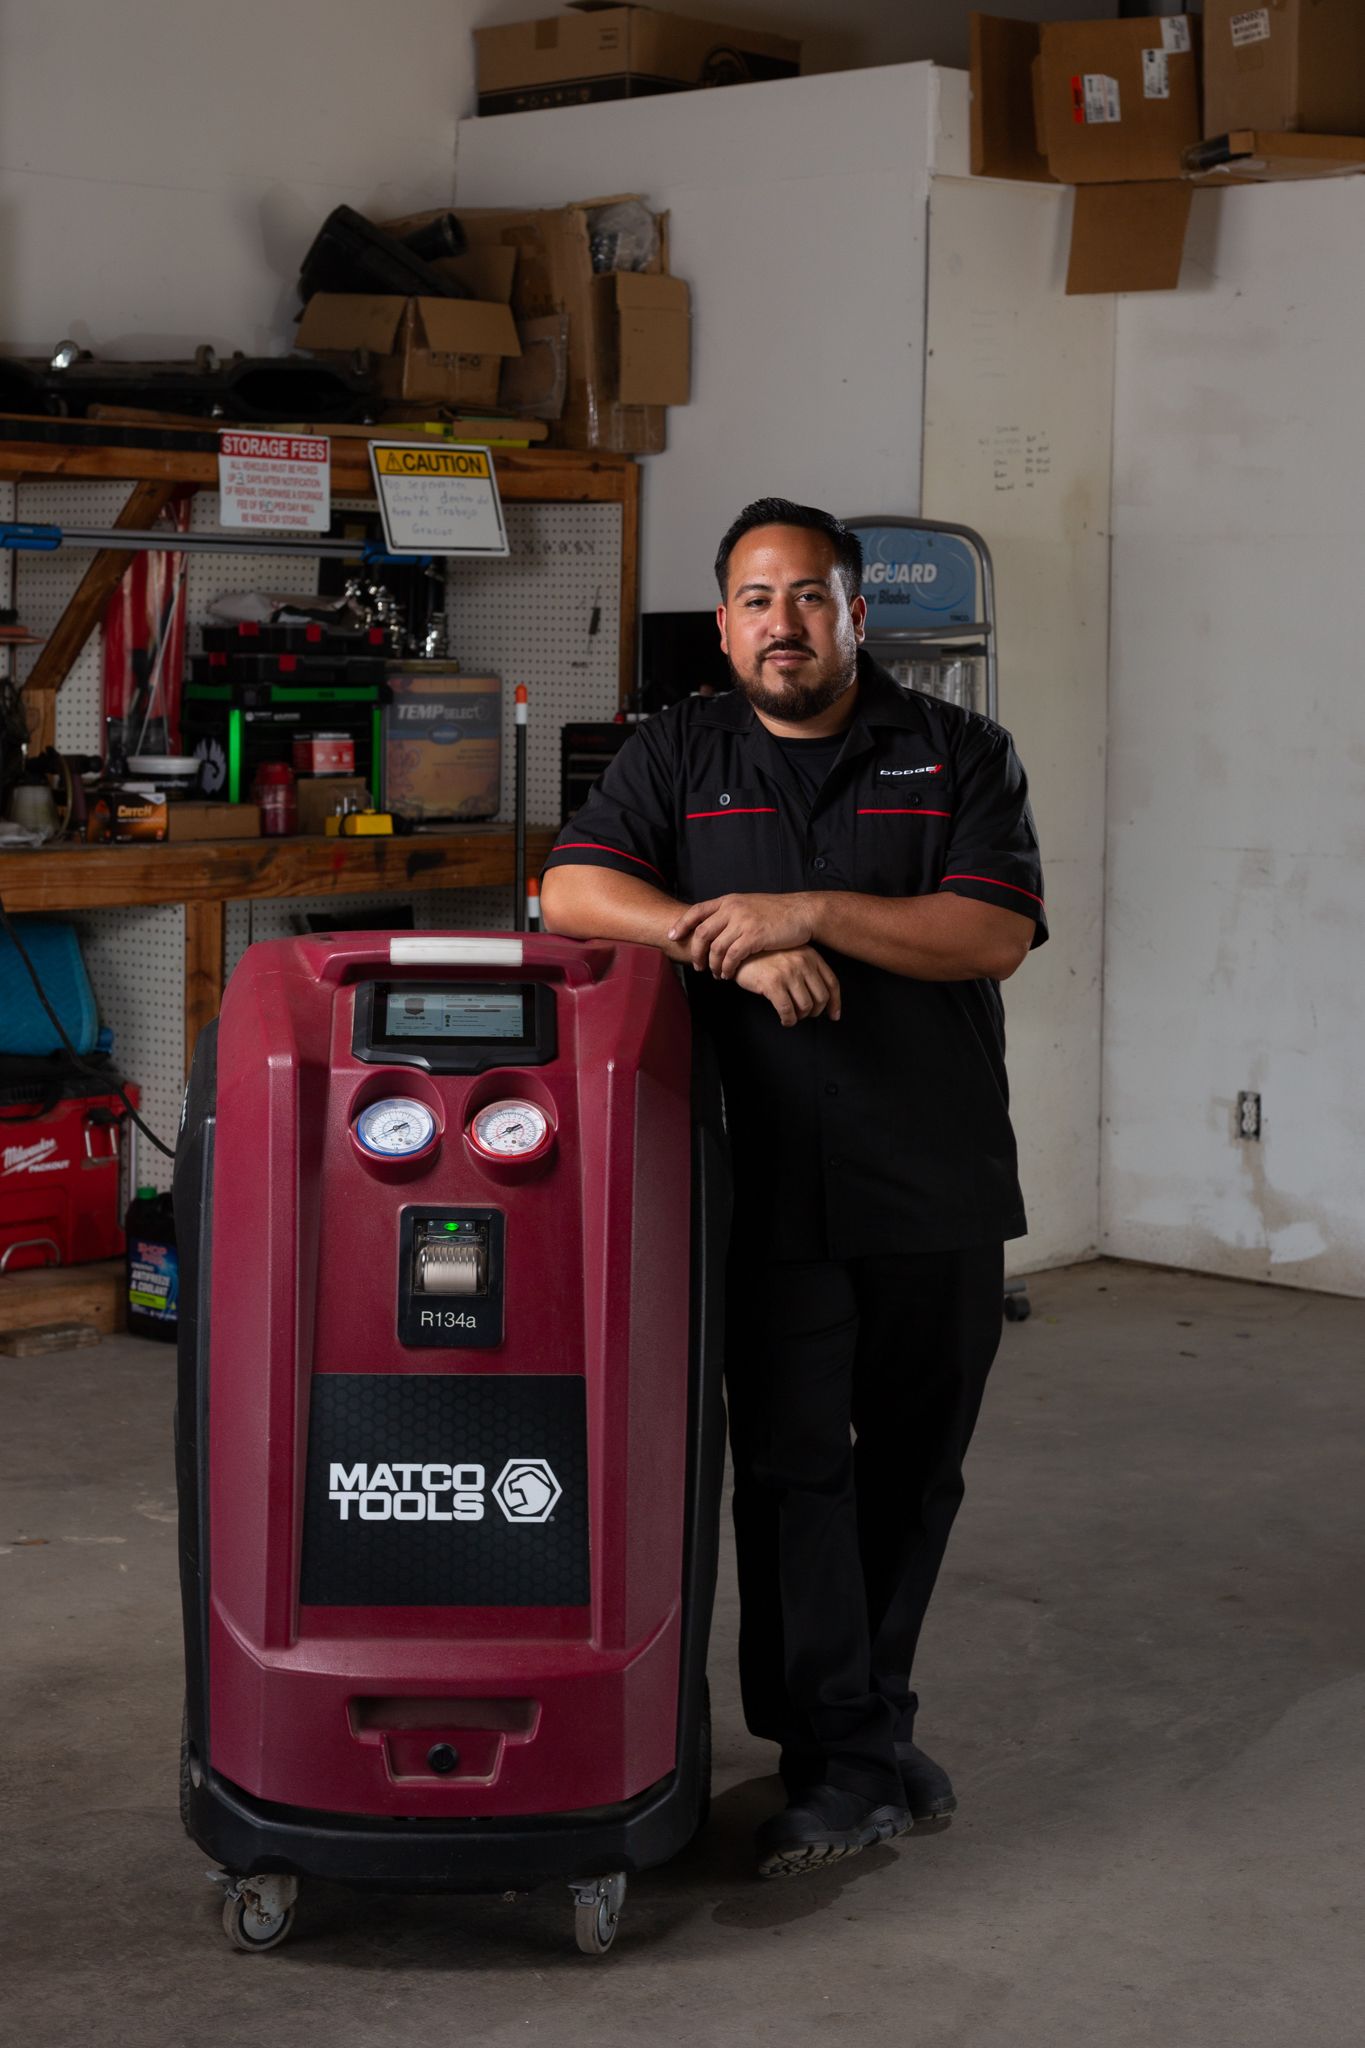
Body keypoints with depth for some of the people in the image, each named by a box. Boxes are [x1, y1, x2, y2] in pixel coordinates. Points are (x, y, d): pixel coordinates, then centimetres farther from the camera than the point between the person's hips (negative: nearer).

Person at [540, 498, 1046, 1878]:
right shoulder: (679, 756, 8)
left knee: (912, 1464, 10)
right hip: (773, 1181, -1)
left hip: (939, 1185, 1)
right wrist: (732, 943, -19)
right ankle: (846, 1763, 2)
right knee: (794, 1465, -5)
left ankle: (861, 1720, 27)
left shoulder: (958, 755, 4)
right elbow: (571, 891, -5)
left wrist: (810, 910, -19)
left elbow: (996, 932, -9)